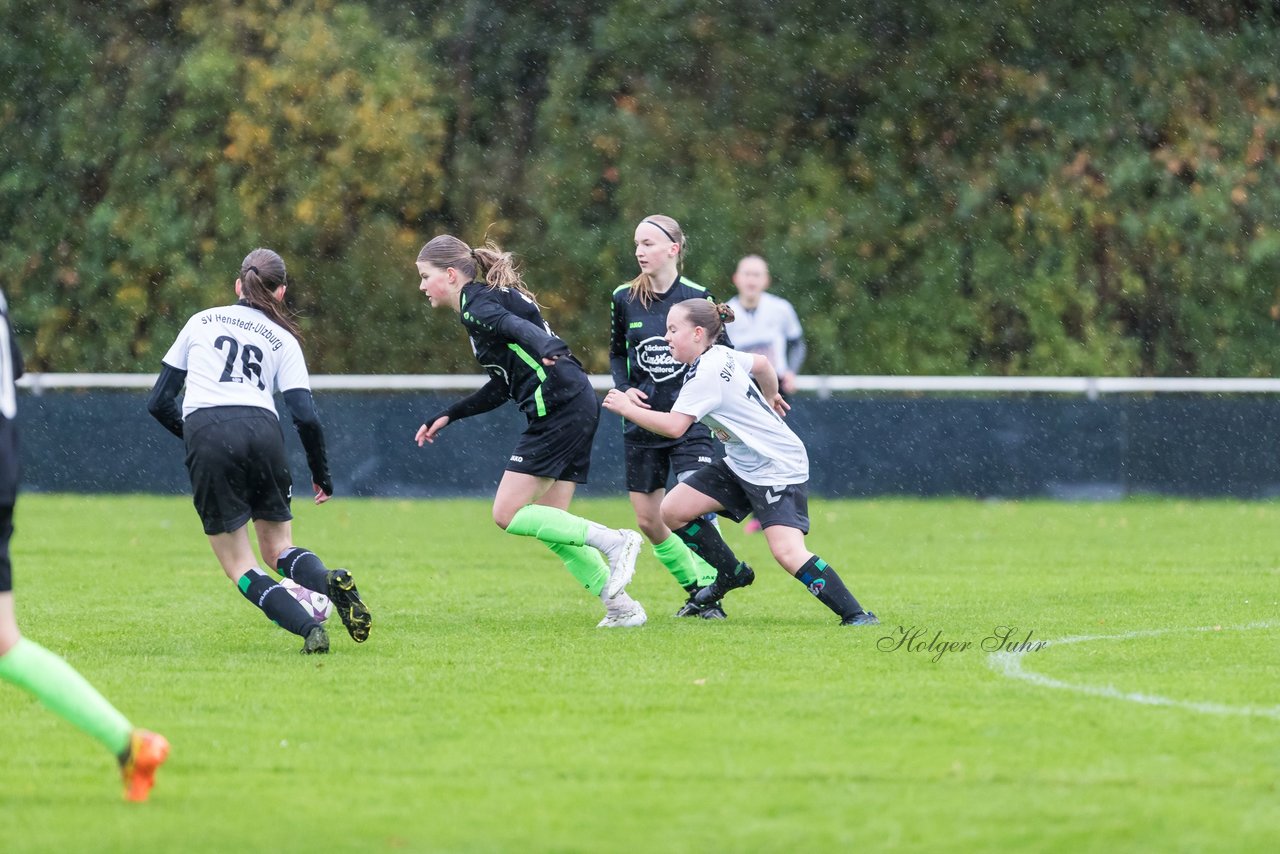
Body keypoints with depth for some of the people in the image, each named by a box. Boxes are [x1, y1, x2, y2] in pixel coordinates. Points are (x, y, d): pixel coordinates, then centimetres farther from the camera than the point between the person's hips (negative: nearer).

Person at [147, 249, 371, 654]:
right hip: (261, 430, 1)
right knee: (277, 548, 16)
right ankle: (330, 581, -16)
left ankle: (308, 628, -17)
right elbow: (306, 417, 6)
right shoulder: (282, 339, 17)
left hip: (205, 434, -1)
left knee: (240, 567, 5)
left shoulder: (200, 321, 21)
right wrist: (321, 476, 17)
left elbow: (159, 402, 19)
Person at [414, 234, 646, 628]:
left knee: (508, 514, -8)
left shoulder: (475, 305, -5)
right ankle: (621, 606, 9)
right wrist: (447, 417, 29)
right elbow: (502, 387, 29)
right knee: (550, 524, 11)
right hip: (577, 407, 10)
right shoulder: (489, 301, 24)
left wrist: (548, 352, -47)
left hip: (558, 407, -10)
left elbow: (518, 327, -27)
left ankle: (613, 542, -11)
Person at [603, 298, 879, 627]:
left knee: (788, 552, -23)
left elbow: (674, 426, -30)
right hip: (741, 465, 10)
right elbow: (761, 364, 23)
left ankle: (854, 614, -18)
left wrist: (627, 408, -18)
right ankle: (731, 575, 22)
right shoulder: (720, 354, 4)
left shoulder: (706, 374, -23)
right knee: (672, 511, 4)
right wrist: (770, 398, 41)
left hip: (778, 470, -10)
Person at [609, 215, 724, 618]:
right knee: (648, 520, 4)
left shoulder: (696, 297, -6)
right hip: (642, 424, 4)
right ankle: (695, 589, 21)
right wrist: (624, 388, -3)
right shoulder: (624, 299, 2)